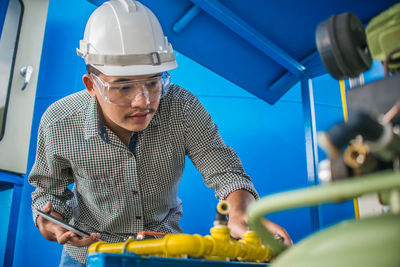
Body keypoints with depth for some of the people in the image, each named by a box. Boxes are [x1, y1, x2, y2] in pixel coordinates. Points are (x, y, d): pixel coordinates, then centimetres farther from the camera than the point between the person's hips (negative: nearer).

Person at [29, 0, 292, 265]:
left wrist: (240, 213, -44)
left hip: (164, 244, 1)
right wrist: (48, 223, -24)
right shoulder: (58, 124, -22)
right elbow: (50, 188, -3)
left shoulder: (182, 108, -24)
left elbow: (223, 170, -23)